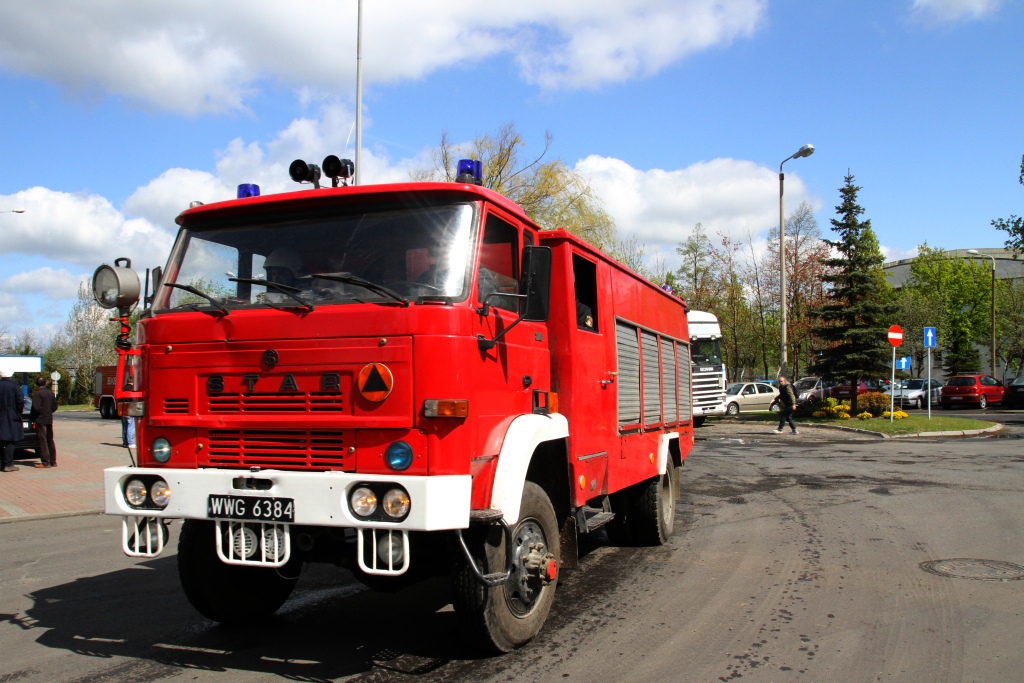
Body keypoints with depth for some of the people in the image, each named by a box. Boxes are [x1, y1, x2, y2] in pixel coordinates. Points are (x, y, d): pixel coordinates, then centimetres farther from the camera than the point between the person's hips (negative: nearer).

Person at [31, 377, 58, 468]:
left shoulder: (37, 394, -13)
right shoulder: (51, 393, 8)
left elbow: (36, 408, -19)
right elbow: (54, 406, 10)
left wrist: (33, 418, -6)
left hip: (41, 420, -7)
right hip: (49, 420, 7)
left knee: (42, 441, -4)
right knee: (50, 441, 12)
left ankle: (46, 462, -5)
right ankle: (53, 461, 15)